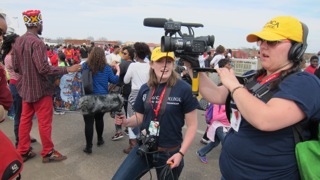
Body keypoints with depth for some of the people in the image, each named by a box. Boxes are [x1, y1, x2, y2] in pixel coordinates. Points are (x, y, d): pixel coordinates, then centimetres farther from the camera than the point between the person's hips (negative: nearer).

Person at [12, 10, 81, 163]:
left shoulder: (18, 41, 5)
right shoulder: (37, 42, -21)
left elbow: (15, 67, 10)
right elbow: (44, 68, -26)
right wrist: (68, 69, -22)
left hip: (25, 87, 8)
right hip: (40, 88, -8)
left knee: (25, 119, 15)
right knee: (45, 121, 3)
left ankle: (22, 152, 26)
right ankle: (48, 153, 16)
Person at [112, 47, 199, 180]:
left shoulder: (184, 89, -15)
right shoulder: (145, 89, -1)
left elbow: (192, 125, -9)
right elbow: (139, 117, 10)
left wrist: (181, 153, -15)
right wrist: (126, 121, -11)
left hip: (170, 153, -3)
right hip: (144, 149, 3)